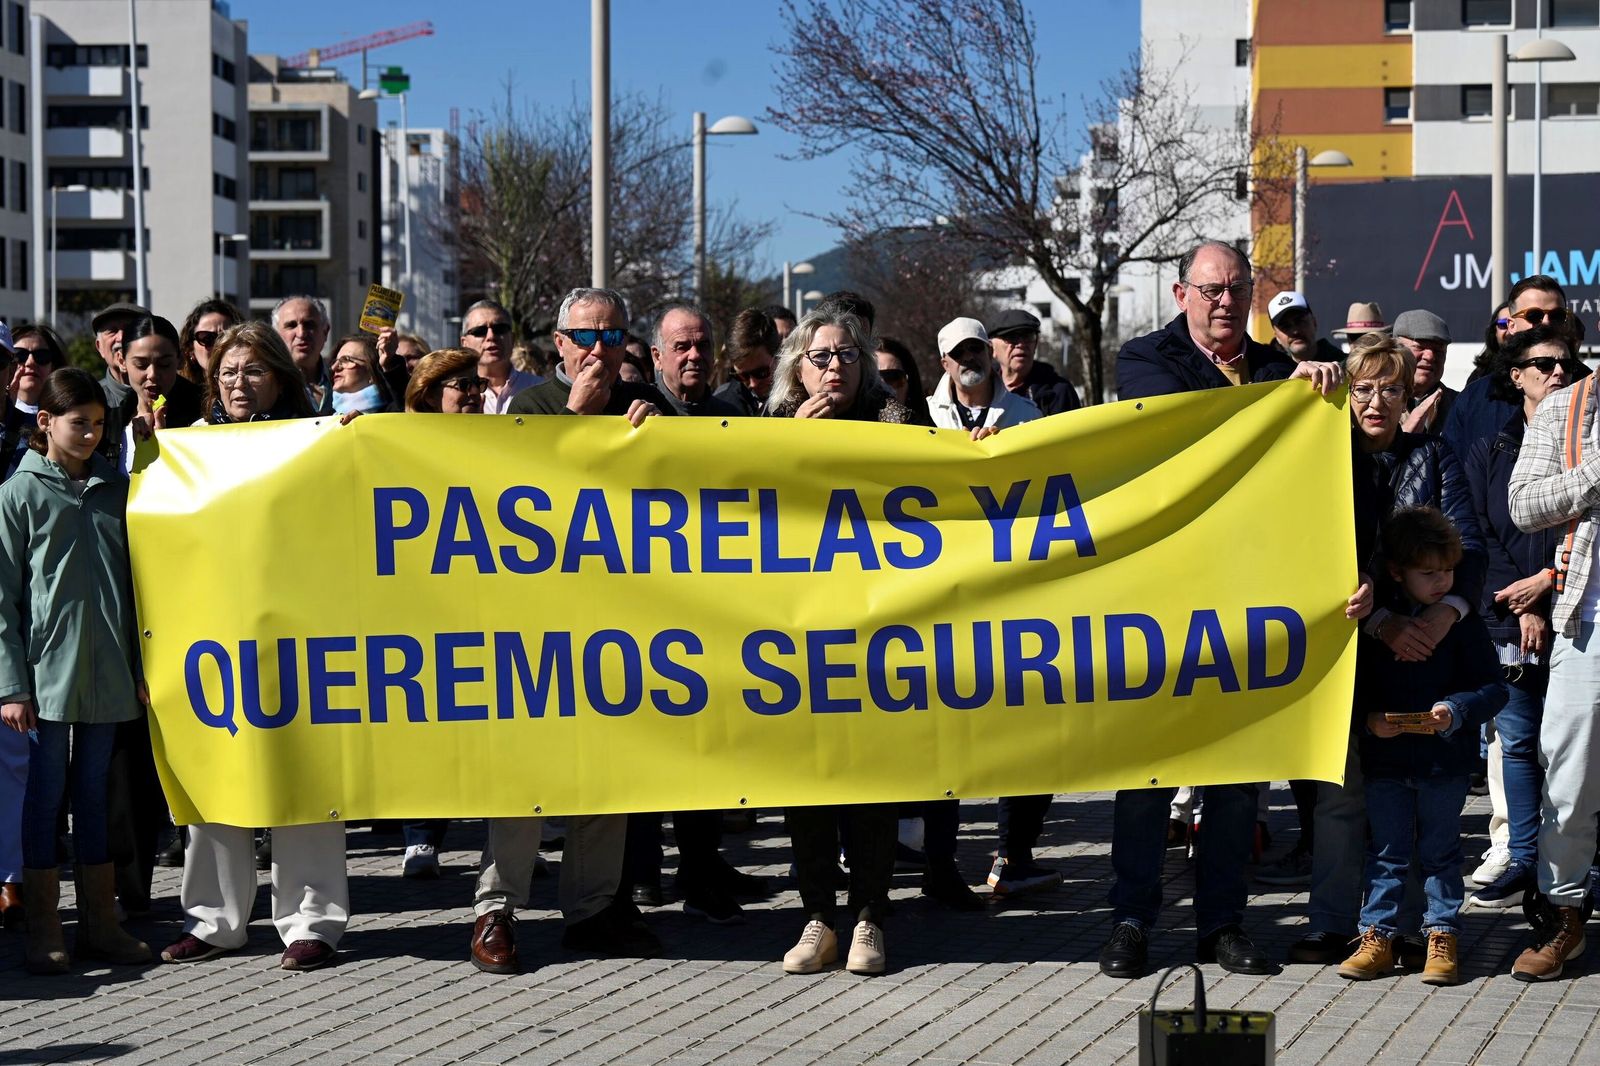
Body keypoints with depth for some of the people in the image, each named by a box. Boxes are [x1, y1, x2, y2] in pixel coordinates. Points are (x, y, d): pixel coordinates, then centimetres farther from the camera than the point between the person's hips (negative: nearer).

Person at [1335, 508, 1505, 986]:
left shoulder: (1462, 622, -4)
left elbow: (1493, 689, -4)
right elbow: (1354, 686, 6)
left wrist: (1454, 712, -20)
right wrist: (1369, 719, -12)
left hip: (1445, 760, -1)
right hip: (1385, 761, 1)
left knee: (1440, 851, 7)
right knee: (1387, 851, 7)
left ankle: (1443, 937, 14)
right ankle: (1378, 935, 13)